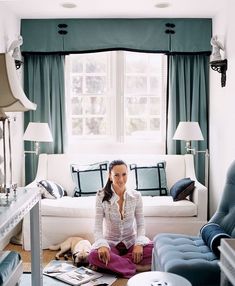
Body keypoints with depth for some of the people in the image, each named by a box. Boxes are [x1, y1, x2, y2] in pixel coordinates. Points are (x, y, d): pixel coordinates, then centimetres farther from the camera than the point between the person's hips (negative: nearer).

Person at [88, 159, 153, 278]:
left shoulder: (136, 195, -6)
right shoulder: (102, 196, -11)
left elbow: (140, 224, -4)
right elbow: (97, 226, -14)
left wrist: (139, 243, -23)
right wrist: (102, 245, -33)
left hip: (131, 240, 2)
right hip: (110, 241, -1)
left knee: (153, 250, -29)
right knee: (94, 256, -34)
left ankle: (111, 263, -19)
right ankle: (135, 267, -23)